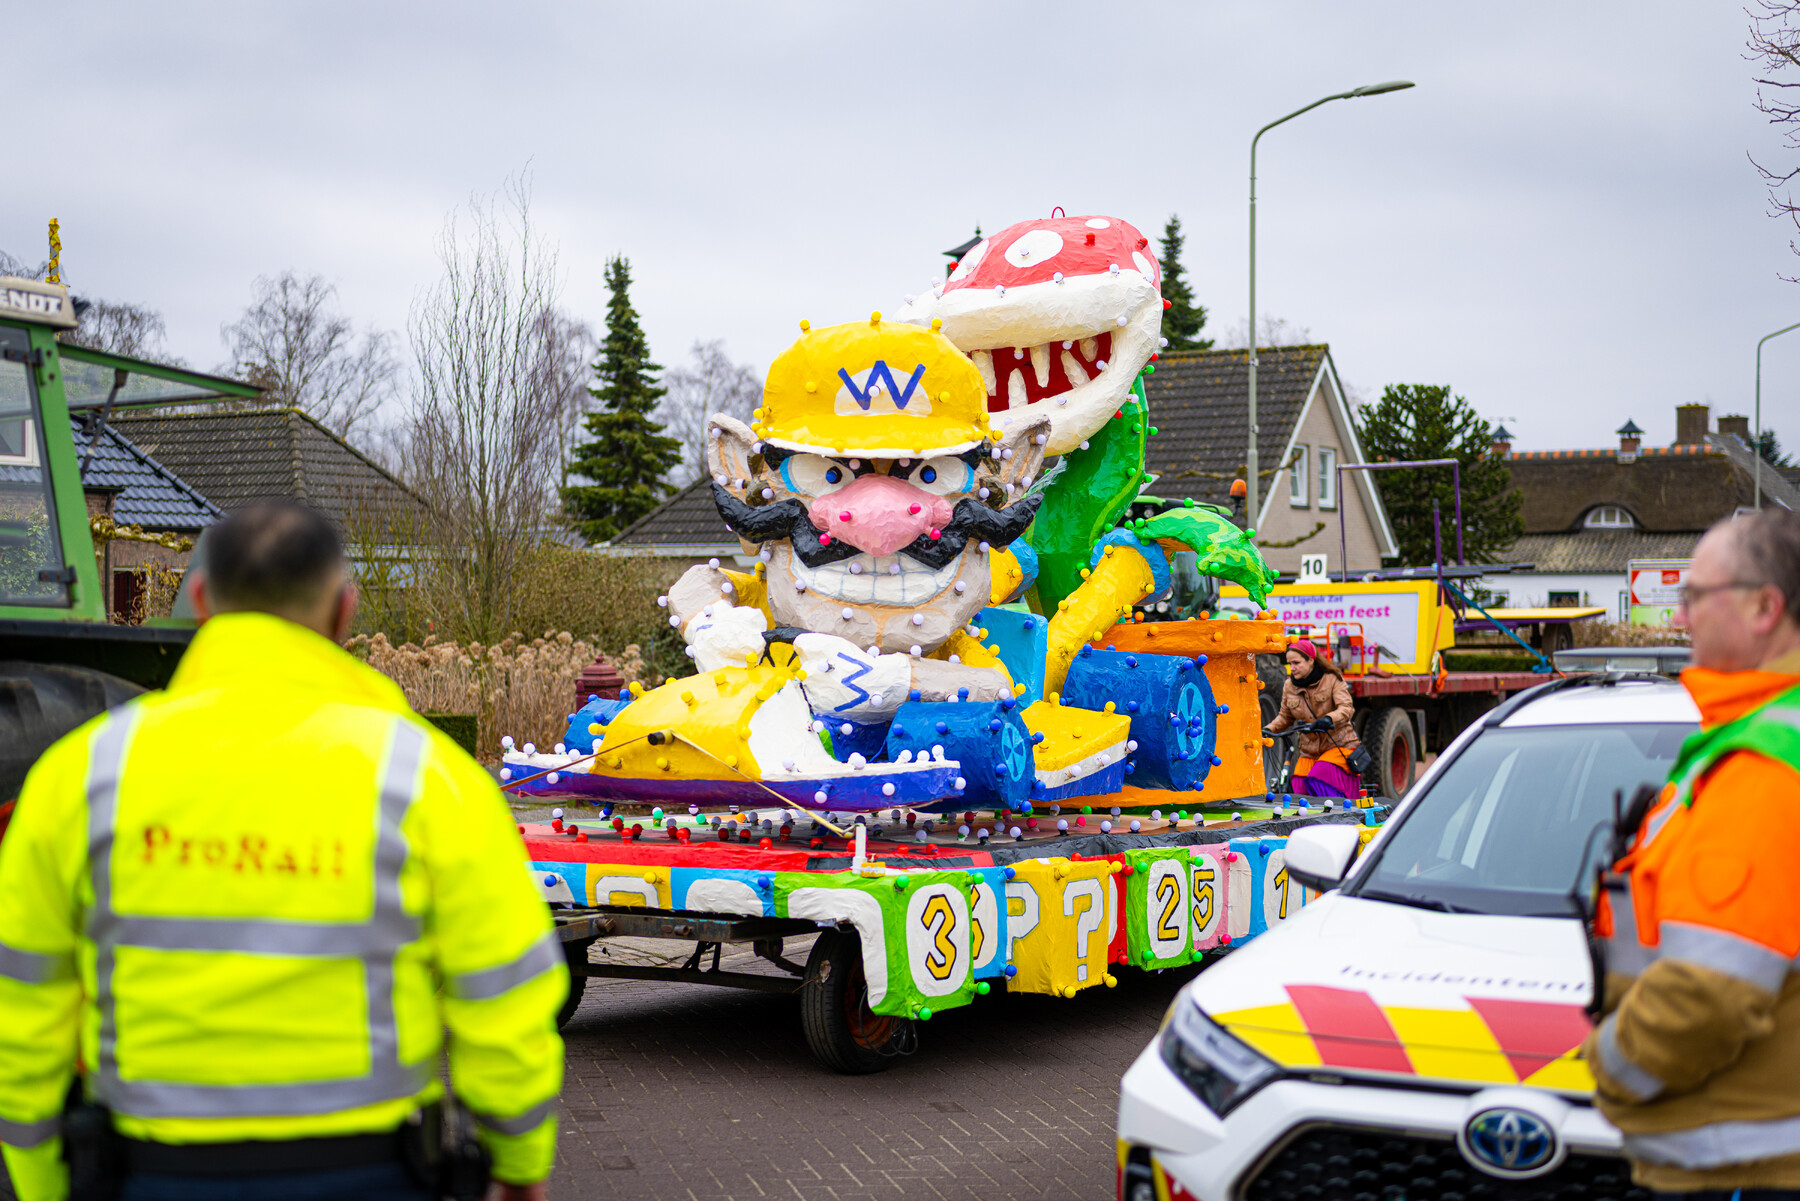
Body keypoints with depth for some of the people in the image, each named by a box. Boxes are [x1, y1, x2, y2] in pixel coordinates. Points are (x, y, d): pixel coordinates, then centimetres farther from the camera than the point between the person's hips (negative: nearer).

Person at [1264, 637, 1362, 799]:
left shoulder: (1332, 679, -7)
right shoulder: (1289, 685, 6)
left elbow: (1347, 708, -19)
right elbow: (1285, 717, 16)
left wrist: (1328, 720, -38)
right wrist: (1268, 730, -2)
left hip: (1339, 745, -5)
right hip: (1310, 752, 5)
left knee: (1319, 780, -28)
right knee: (1300, 792, -9)